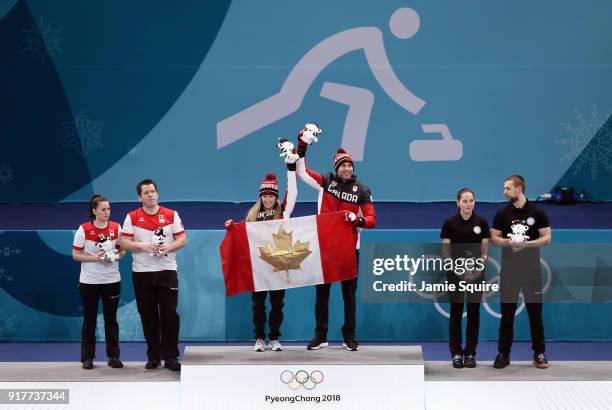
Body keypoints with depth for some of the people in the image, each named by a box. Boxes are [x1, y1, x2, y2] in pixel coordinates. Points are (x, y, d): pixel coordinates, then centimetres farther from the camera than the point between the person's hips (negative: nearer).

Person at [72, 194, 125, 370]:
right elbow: (75, 255, -6)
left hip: (112, 280, 2)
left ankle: (113, 356, 14)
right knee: (89, 319, 4)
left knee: (111, 319, 7)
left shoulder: (116, 228, 0)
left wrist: (115, 256, -11)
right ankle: (87, 358, 11)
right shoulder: (84, 229, -8)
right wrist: (95, 258, -19)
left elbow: (122, 250, 10)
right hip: (89, 281, -2)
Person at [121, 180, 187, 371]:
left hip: (167, 271, -1)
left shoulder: (171, 215, 3)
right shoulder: (132, 217, 3)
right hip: (142, 273, 1)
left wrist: (168, 247, -17)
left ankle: (171, 357, 3)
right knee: (148, 317, 5)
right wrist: (143, 246, -17)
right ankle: (153, 357, 14)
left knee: (170, 315, -4)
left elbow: (182, 239, 1)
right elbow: (124, 242, -2)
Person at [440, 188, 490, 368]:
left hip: (476, 272, 1)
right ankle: (456, 353, 8)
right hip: (456, 272, -1)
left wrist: (480, 265, -12)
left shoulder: (481, 222, 0)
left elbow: (485, 248, 3)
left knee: (473, 312, 4)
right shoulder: (450, 223, -4)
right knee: (456, 312, 1)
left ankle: (470, 353, 11)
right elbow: (445, 249, -1)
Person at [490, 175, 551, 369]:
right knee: (507, 312, 4)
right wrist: (508, 241, -15)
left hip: (531, 269, -1)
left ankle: (539, 353, 10)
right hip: (509, 269, 1)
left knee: (535, 311, 3)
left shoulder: (537, 212, -1)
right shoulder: (502, 213, 4)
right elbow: (494, 238, 5)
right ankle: (503, 353, 10)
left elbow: (547, 238, -2)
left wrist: (527, 243, -18)